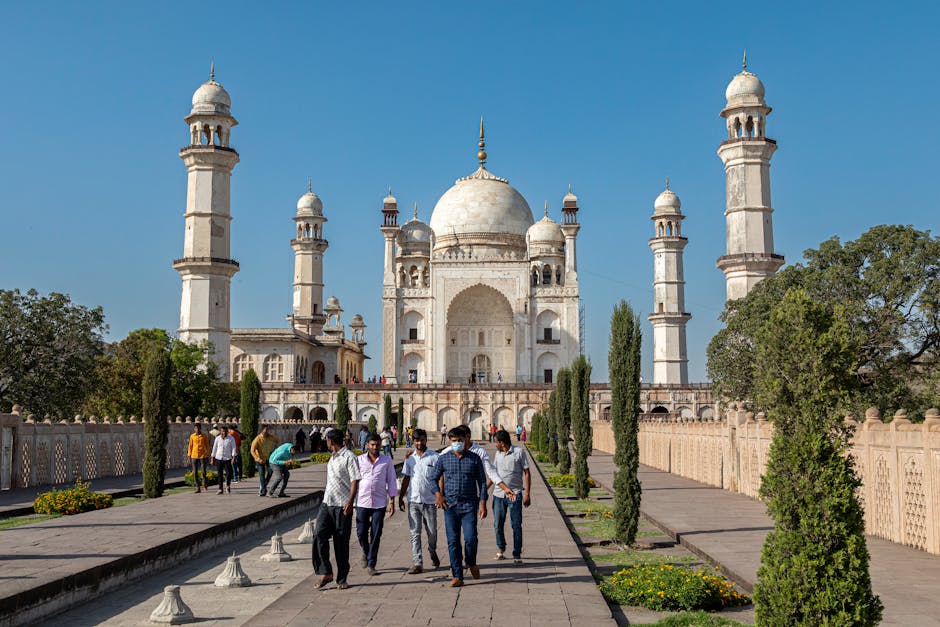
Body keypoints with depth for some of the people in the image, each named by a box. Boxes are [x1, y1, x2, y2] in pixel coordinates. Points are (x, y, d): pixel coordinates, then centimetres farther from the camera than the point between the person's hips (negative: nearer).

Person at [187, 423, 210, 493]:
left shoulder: (204, 436, 0)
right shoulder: (192, 436, 4)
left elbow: (207, 446, 4)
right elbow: (190, 446, 8)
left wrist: (208, 456, 1)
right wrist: (189, 456, 5)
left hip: (203, 456, -1)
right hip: (194, 456, 1)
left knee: (204, 471, -2)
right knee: (195, 472, 1)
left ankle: (204, 485, 23)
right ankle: (198, 488, 7)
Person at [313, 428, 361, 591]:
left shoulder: (349, 457, -9)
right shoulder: (332, 457, 18)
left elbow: (355, 481, -15)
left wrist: (350, 501, -24)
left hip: (342, 506, -7)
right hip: (326, 504, 7)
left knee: (341, 543, 1)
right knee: (319, 535, -9)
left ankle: (342, 579, 11)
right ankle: (325, 573, -1)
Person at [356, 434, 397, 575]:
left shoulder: (387, 461, 3)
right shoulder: (359, 460, 3)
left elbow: (391, 481, 5)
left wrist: (392, 502, 1)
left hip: (379, 503, 0)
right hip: (362, 502, 0)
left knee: (376, 535, 0)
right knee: (361, 532, 3)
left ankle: (371, 564, 11)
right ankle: (366, 553, 32)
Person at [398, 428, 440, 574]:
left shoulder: (434, 456, -3)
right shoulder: (410, 458, 8)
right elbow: (406, 478, 14)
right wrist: (401, 497, 12)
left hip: (429, 500, -2)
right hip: (413, 500, 2)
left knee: (432, 531, 7)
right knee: (415, 533, -1)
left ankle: (432, 552, 37)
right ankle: (418, 563, 1)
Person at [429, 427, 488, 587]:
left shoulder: (474, 459, 4)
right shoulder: (443, 458, 6)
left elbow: (482, 482, 6)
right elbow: (432, 477, 14)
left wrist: (483, 503, -2)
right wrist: (437, 493, -2)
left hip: (469, 505, -1)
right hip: (450, 505, 1)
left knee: (471, 539, -11)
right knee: (453, 542, 0)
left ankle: (471, 563, 20)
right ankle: (457, 576, 8)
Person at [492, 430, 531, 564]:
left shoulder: (519, 452, -5)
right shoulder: (498, 453, 11)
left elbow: (526, 473, -5)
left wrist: (527, 494, -10)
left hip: (515, 494, -5)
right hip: (498, 494, 5)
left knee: (516, 526, -2)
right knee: (497, 525, 8)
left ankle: (517, 555, 6)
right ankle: (500, 548, 30)